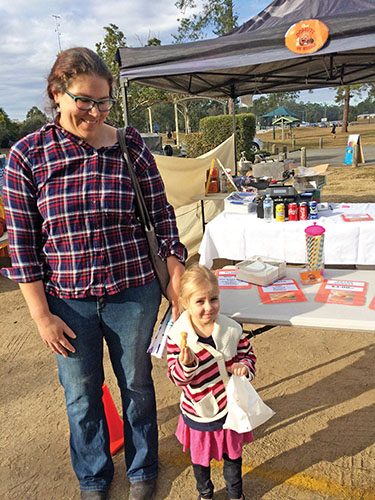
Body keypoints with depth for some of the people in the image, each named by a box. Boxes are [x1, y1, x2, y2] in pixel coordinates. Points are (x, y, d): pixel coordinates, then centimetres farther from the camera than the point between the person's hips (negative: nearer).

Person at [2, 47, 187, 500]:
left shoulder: (130, 146, -4)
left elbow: (161, 215, 1)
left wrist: (176, 278, -2)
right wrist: (41, 315, -4)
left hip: (133, 292, 0)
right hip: (66, 300, 0)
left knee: (136, 384, 17)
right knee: (81, 395, 17)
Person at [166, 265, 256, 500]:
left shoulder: (232, 329, -15)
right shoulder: (178, 336, -21)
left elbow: (247, 354, 0)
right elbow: (176, 377, -17)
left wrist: (244, 367, -21)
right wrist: (185, 364, -38)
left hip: (230, 406, 2)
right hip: (198, 410, -1)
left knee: (232, 453, 25)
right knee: (200, 456, 23)